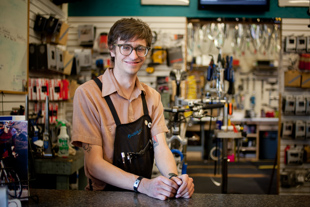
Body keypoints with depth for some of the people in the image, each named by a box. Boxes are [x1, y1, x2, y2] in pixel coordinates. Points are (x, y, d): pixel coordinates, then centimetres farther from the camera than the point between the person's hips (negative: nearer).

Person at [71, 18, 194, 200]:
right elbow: (94, 163, -14)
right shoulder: (87, 94, -10)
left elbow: (161, 148, -1)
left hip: (146, 196, 4)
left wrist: (174, 178, -22)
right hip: (106, 197, -4)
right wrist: (142, 184, -27)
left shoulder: (152, 97, 8)